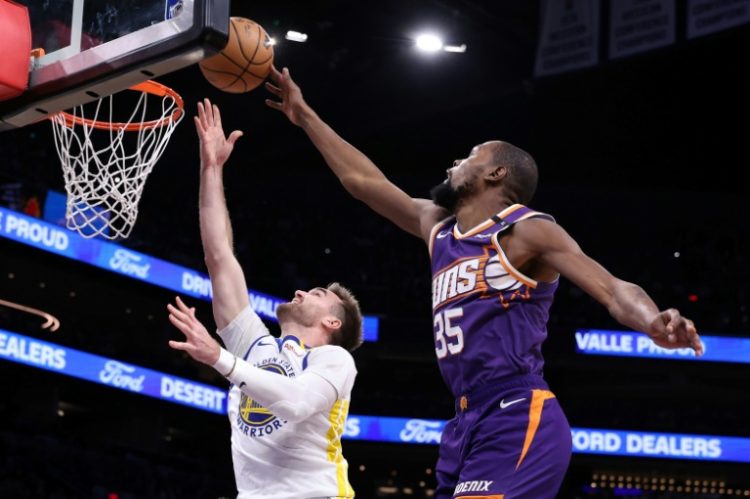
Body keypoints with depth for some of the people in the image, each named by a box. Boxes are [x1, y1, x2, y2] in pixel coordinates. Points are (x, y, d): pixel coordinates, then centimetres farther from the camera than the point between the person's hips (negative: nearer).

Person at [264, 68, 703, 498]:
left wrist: (655, 325, -34)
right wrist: (305, 116, 37)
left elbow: (614, 289, -12)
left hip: (519, 422, -8)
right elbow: (361, 179, 32)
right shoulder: (438, 227, 21)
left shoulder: (528, 230, -2)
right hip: (468, 424, 8)